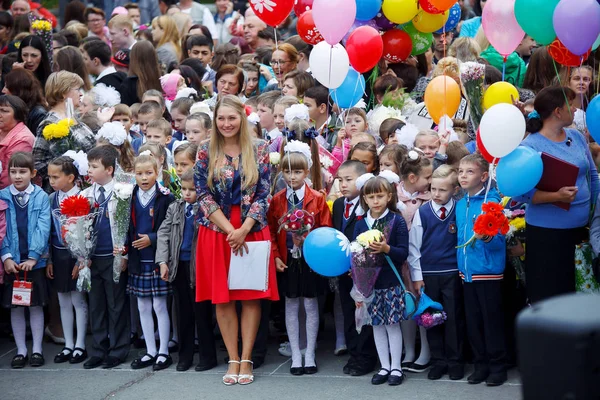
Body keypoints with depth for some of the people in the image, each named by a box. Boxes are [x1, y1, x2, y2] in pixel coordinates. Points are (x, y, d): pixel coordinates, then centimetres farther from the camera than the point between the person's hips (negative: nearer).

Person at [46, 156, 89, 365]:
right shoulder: (51, 199, 5)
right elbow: (49, 231, 8)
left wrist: (81, 260, -14)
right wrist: (49, 260, 6)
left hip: (76, 254, -5)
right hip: (58, 254, 5)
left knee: (78, 300, 3)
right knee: (64, 302, 11)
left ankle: (80, 346, 10)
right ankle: (68, 345, 18)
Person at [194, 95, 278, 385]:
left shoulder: (259, 150, 1)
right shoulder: (206, 152, 1)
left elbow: (263, 195, -2)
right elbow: (204, 196, -3)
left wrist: (244, 229, -13)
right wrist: (229, 229, -12)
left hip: (252, 230, 0)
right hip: (217, 231, 0)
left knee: (252, 295, -1)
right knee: (222, 297, 1)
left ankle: (246, 359, 6)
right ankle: (233, 360, 9)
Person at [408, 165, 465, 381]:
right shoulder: (422, 212, -2)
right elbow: (414, 245, 3)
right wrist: (417, 276, 1)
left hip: (453, 273, -1)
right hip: (428, 273, 2)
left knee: (454, 317, 5)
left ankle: (455, 361, 17)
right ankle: (438, 361, 18)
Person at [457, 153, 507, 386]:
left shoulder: (492, 201, -11)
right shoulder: (460, 204, 9)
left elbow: (499, 239, -14)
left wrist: (486, 237, -33)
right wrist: (460, 265, 12)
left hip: (488, 271, -7)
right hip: (467, 271, 7)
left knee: (492, 320, 1)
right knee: (473, 322, 12)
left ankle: (497, 366, 11)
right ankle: (480, 365, 22)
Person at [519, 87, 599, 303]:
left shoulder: (577, 137, 6)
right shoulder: (530, 146, -14)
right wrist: (556, 196, -30)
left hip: (581, 227, 7)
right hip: (547, 232, -6)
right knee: (548, 295, 1)